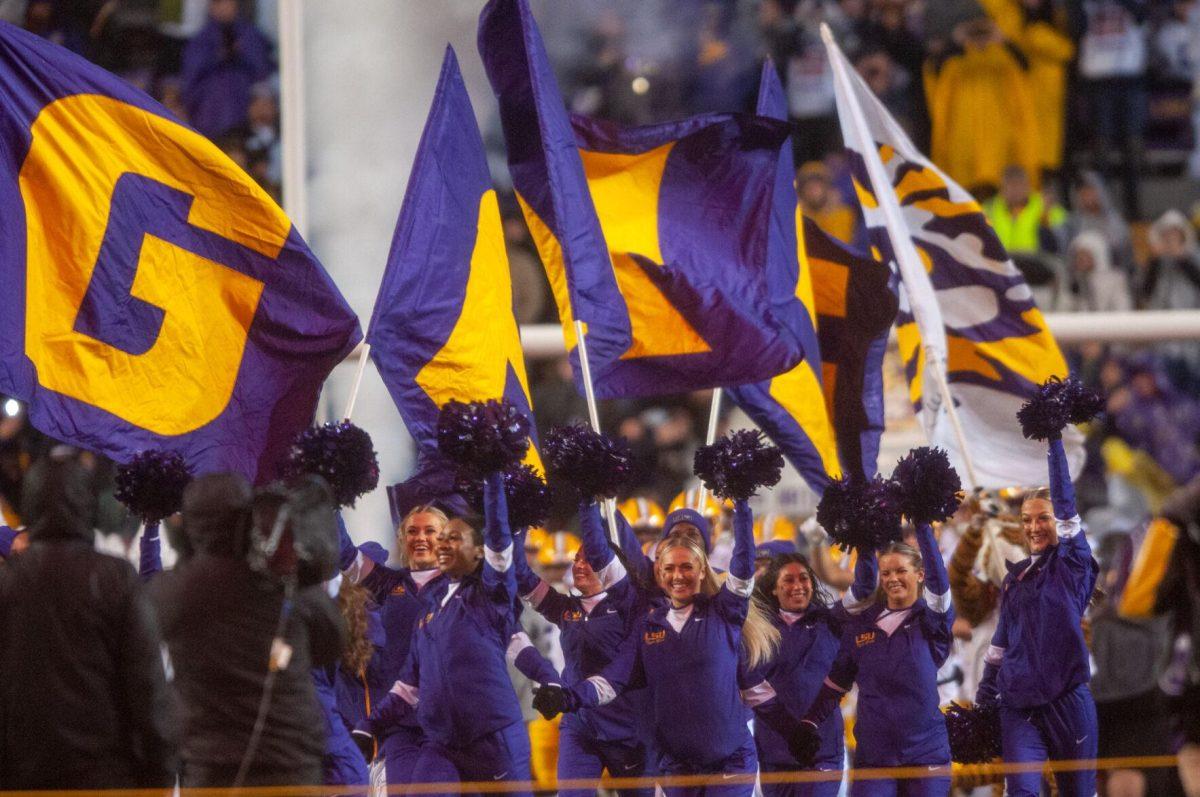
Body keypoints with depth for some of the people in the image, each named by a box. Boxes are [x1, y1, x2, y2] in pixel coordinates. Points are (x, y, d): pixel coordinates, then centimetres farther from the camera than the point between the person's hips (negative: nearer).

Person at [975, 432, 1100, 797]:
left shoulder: (1073, 565, 1)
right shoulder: (1015, 578, 15)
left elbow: (1065, 503, -11)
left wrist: (1054, 441, -17)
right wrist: (983, 699, 18)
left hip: (1068, 701, -3)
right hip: (1019, 708, 3)